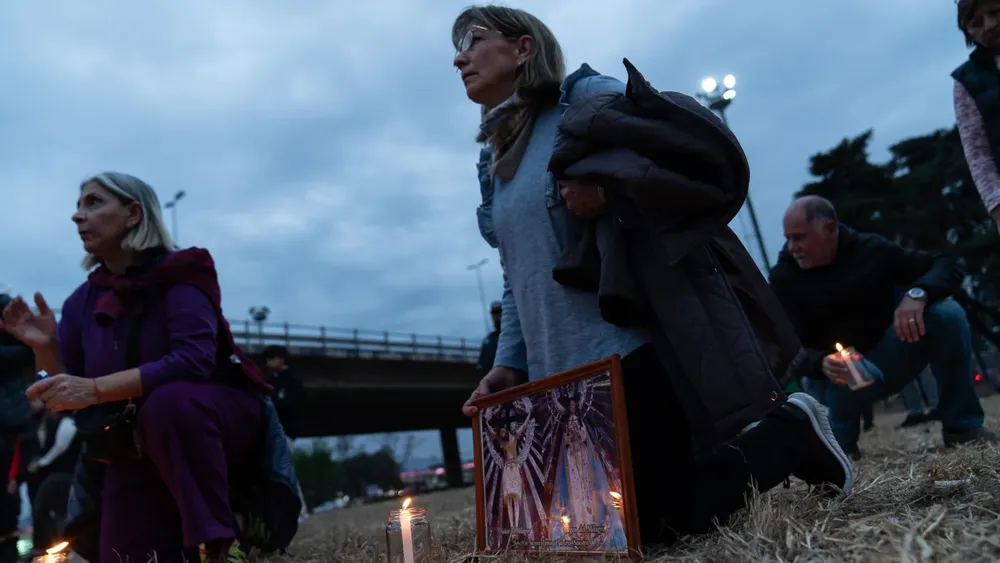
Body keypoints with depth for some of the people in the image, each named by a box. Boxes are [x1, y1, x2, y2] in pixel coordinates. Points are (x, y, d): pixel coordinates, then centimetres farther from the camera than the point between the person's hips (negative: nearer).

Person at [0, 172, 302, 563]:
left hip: (218, 420, -5)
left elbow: (194, 361, -30)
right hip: (136, 449, 6)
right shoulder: (82, 302, 2)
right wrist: (46, 349, -18)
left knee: (169, 401, -38)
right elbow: (68, 399, 1)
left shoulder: (177, 273, -14)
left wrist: (95, 389, -34)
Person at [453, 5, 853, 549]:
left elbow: (704, 160, -9)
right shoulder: (492, 163, 20)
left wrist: (611, 191, -23)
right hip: (563, 373, 8)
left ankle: (789, 432, 14)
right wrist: (509, 363, 8)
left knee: (661, 523, -8)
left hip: (636, 344, -7)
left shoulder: (588, 96, -1)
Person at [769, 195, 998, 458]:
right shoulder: (784, 278, -13)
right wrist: (821, 364, -41)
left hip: (888, 356, 2)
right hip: (840, 372, -2)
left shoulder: (871, 249, -9)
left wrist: (917, 294, -31)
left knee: (947, 313, -23)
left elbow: (948, 267, -8)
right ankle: (839, 443, -5)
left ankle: (962, 425, -12)